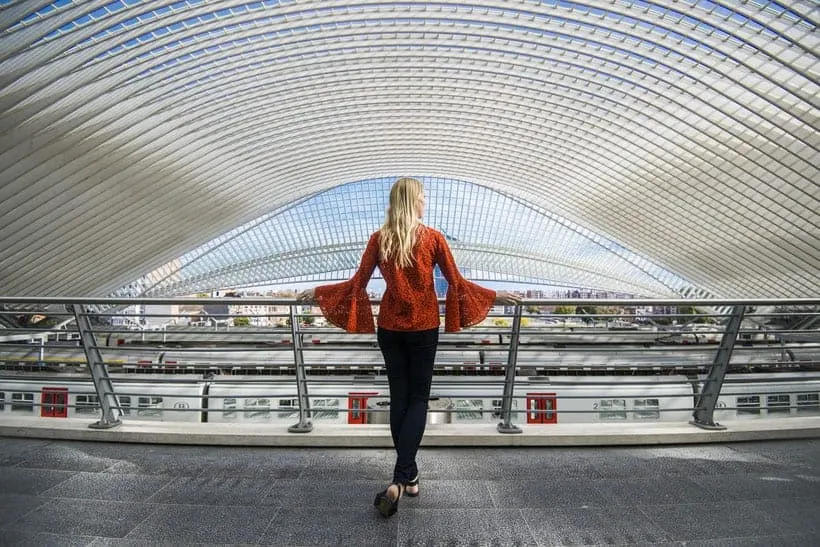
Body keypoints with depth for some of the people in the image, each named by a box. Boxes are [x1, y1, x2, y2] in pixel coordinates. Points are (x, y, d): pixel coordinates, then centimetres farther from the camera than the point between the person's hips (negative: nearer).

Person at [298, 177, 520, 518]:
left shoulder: (379, 239, -3)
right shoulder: (433, 237, -8)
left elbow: (358, 283, -1)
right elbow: (457, 283, -4)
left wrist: (318, 293, 13)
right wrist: (495, 296, 9)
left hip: (389, 327, 2)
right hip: (423, 327, -2)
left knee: (399, 398, 14)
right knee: (418, 399, 9)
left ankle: (409, 477, 27)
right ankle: (400, 478, -2)